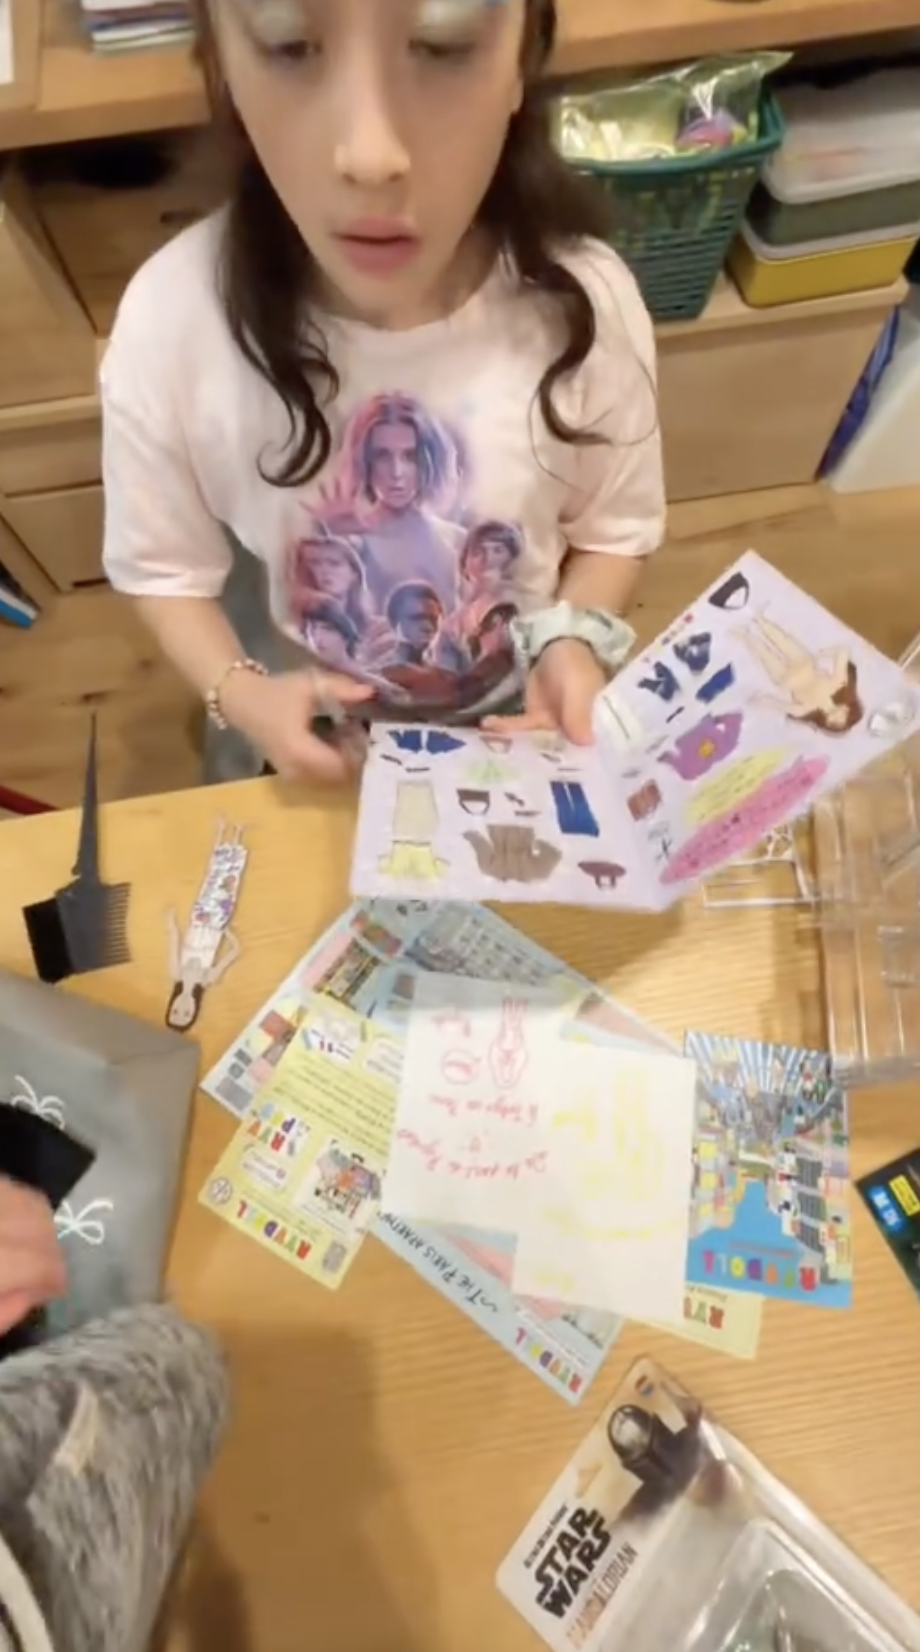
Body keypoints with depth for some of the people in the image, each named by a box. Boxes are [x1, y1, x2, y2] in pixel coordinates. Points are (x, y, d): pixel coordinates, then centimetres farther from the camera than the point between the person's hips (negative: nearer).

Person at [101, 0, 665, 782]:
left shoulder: (584, 302, -22)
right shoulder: (170, 321, -24)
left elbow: (614, 531, -6)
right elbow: (163, 568, -10)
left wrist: (573, 641, -25)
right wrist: (237, 693, -26)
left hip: (520, 710, 1)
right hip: (312, 724, 0)